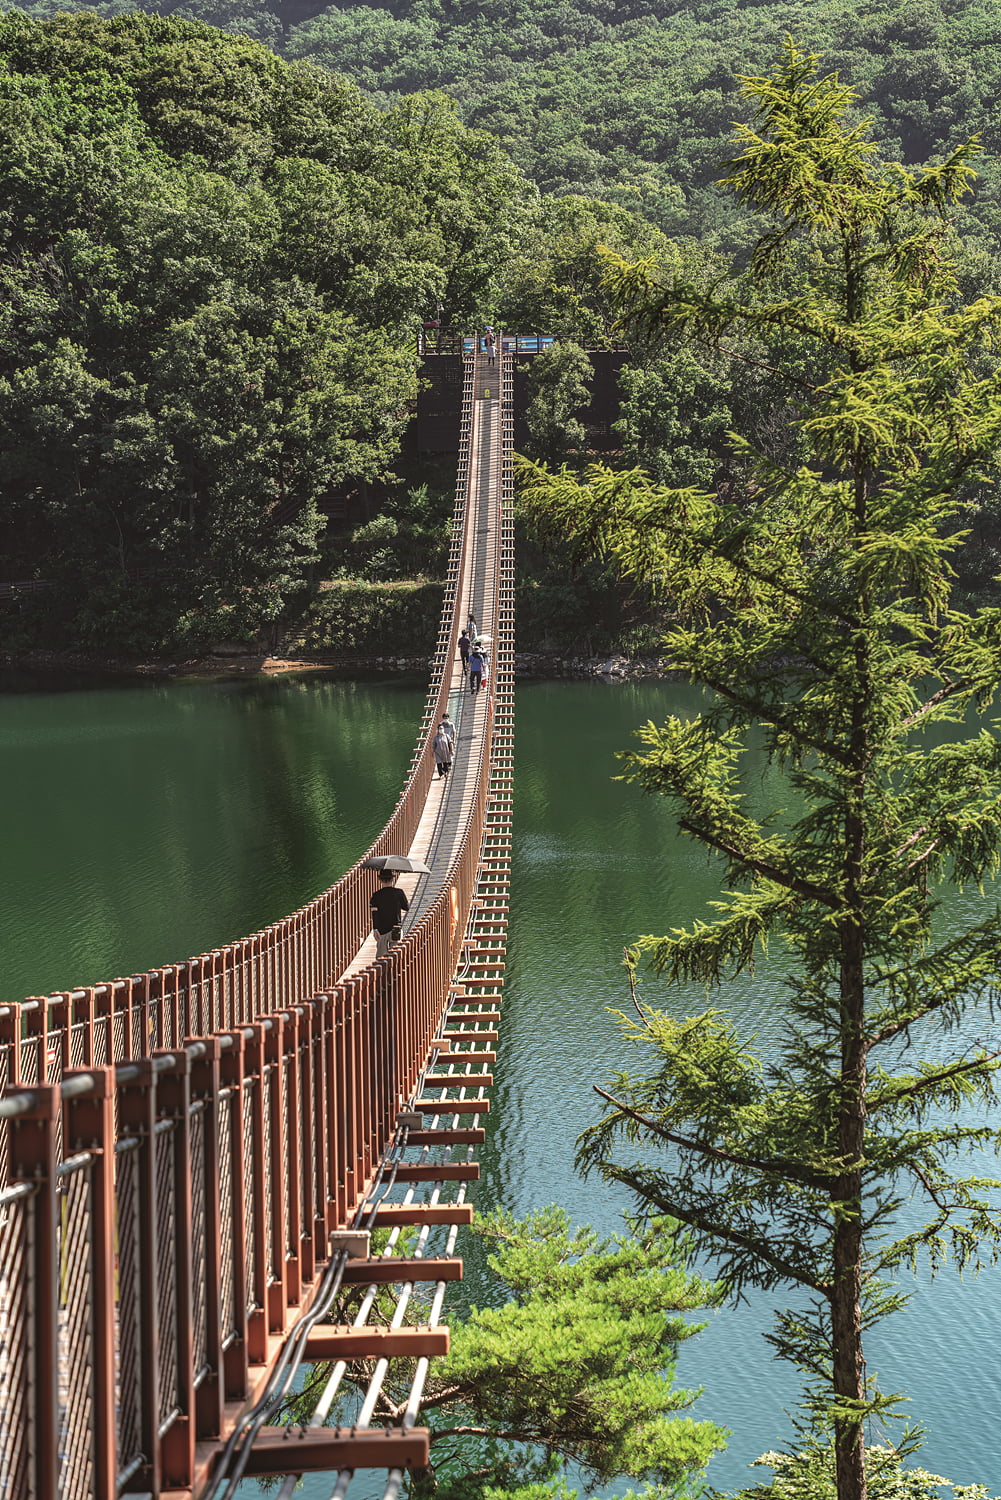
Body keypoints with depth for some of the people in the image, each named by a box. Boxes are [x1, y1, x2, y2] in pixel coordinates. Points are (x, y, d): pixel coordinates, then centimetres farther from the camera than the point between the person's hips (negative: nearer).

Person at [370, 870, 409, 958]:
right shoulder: (398, 892, -5)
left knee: (380, 955, 7)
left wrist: (375, 929, -11)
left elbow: (374, 913, -11)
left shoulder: (376, 895, -4)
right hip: (396, 929, 0)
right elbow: (407, 907, 8)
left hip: (381, 930, 0)